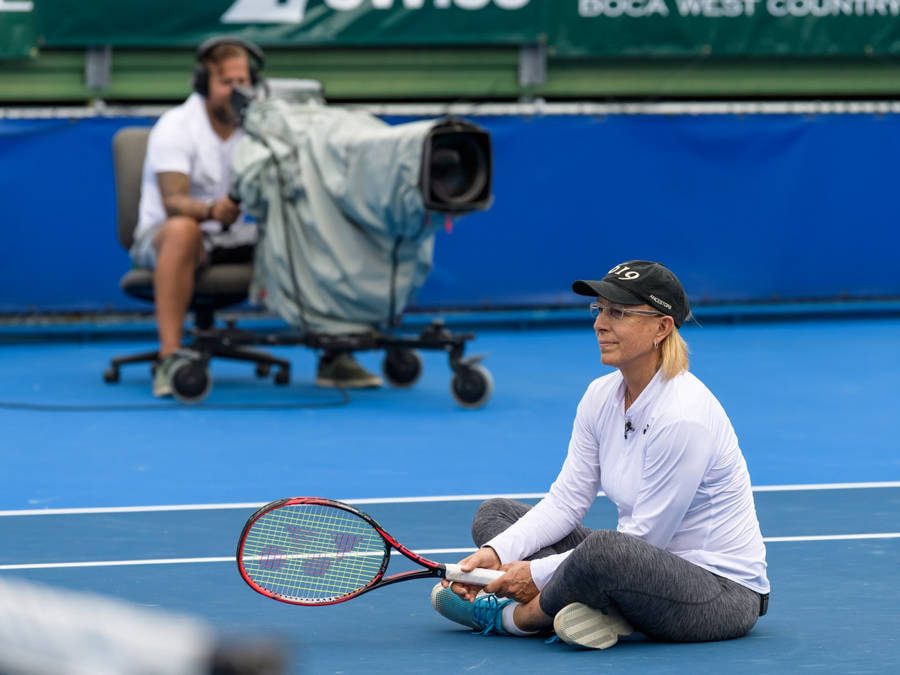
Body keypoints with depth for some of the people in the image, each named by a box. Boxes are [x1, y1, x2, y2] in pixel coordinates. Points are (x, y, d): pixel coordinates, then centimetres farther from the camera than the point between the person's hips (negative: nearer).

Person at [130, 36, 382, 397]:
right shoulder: (176, 127, -13)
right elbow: (173, 202, -26)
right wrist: (211, 210, -47)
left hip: (228, 238, 5)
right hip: (161, 234, -5)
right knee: (183, 230, -41)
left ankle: (332, 356, -11)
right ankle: (168, 359, -46)